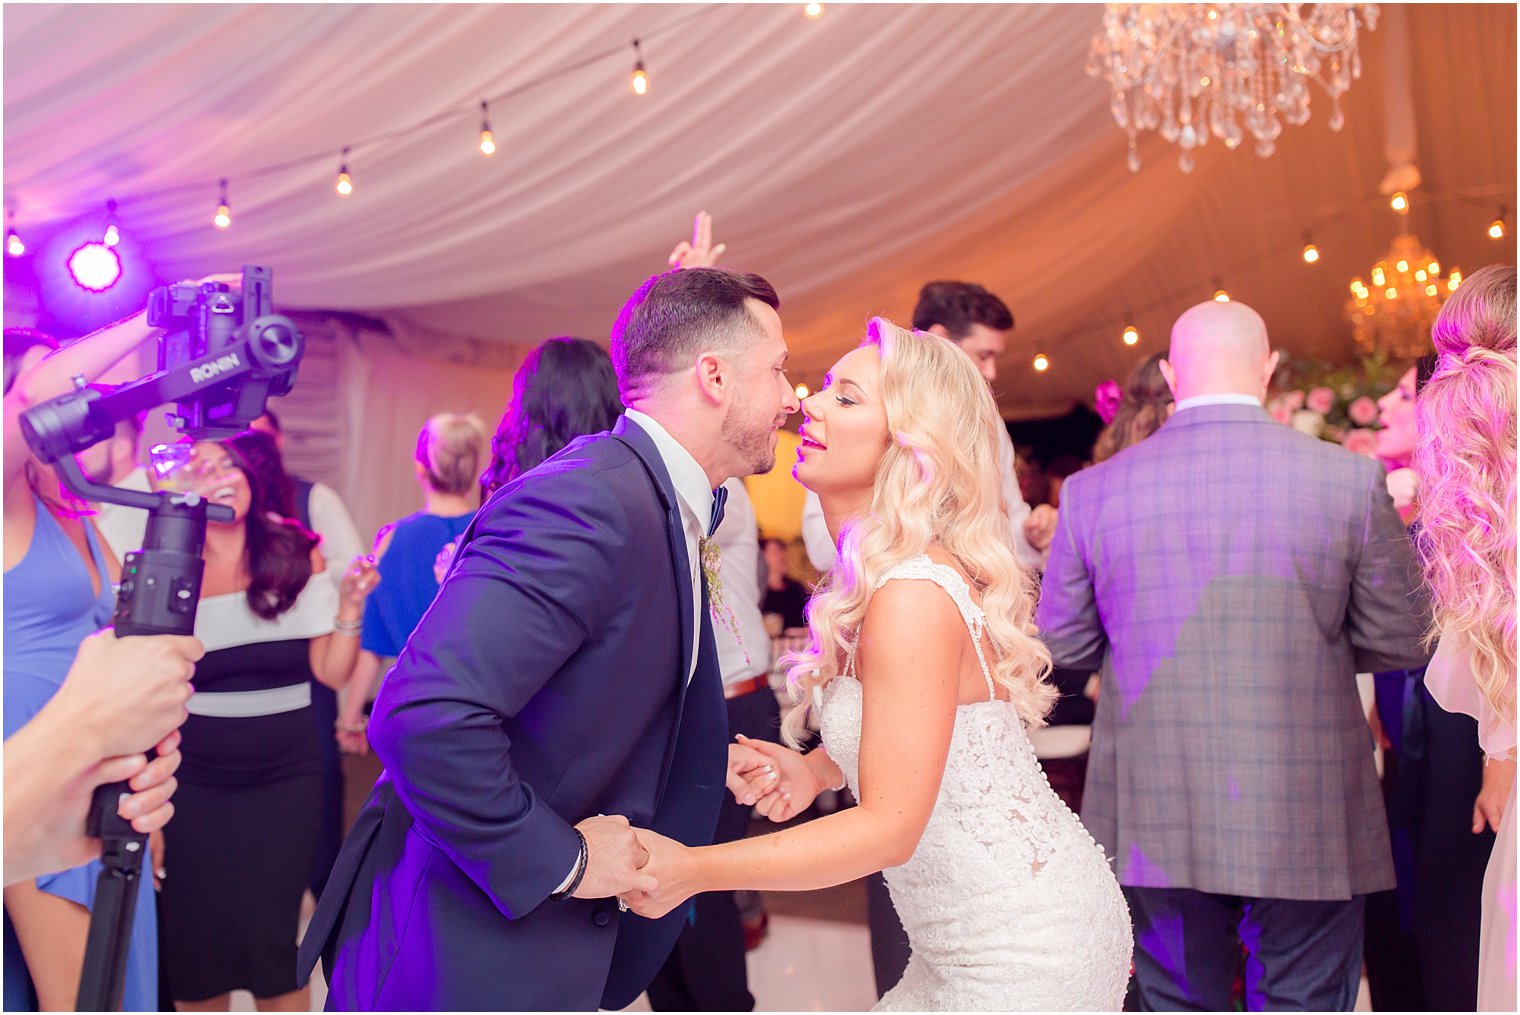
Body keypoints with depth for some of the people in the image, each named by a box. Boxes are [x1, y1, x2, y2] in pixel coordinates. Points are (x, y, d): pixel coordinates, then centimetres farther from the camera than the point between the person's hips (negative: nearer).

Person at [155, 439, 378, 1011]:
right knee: (195, 947, 8)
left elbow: (332, 673, -2)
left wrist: (349, 604, -16)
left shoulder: (297, 556, -2)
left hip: (285, 781, 0)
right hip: (193, 789, 1)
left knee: (272, 941, 0)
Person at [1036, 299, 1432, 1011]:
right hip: (1307, 821, 0)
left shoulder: (1092, 491, -6)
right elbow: (1400, 642, 0)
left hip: (1157, 819, 1)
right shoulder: (1351, 479, -8)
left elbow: (1063, 645, 2)